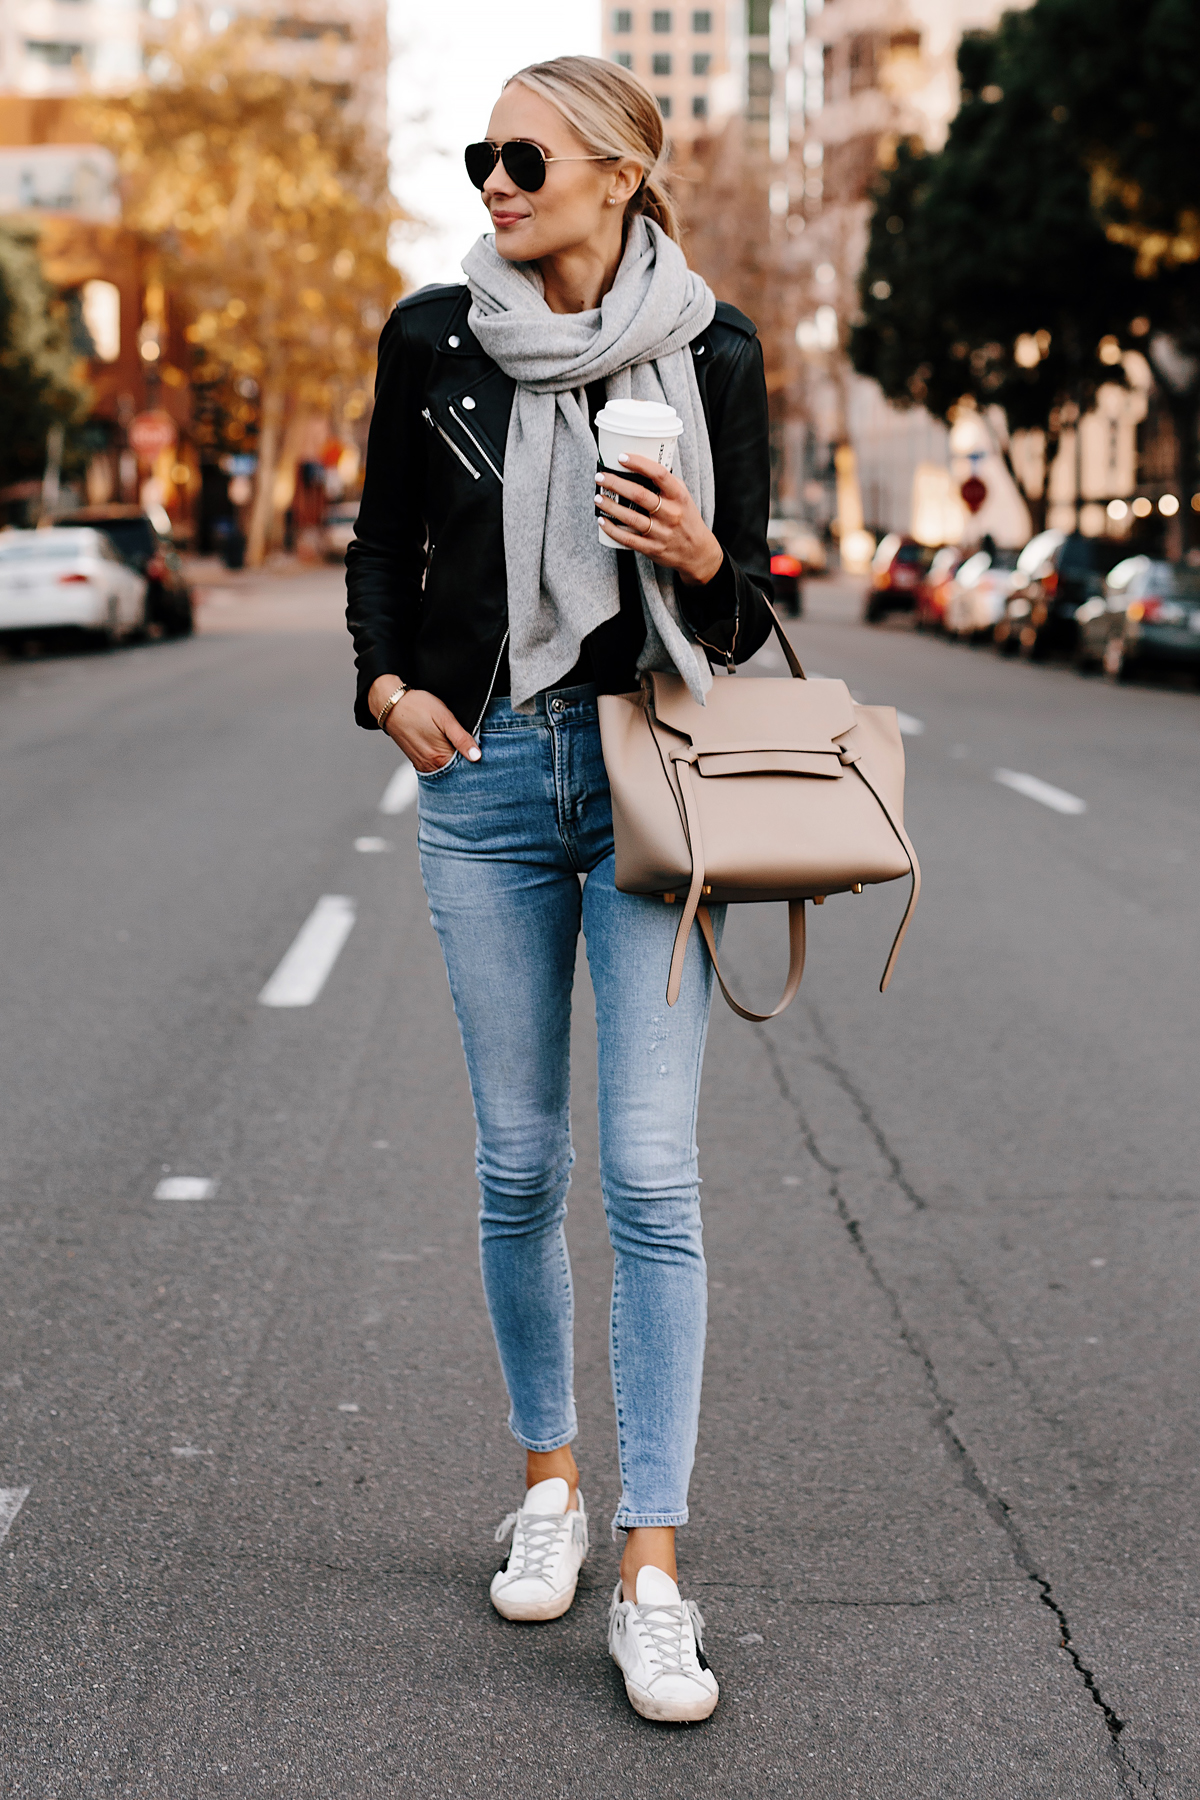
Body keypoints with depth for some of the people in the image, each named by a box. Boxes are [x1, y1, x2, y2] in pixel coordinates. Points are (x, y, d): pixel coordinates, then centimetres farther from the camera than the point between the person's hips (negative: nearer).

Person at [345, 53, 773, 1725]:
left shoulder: (710, 349, 1)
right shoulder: (433, 336, 4)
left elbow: (750, 602, 7)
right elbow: (383, 547, 15)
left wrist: (703, 558, -15)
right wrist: (389, 684, -2)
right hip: (487, 773, 2)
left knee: (651, 1174, -7)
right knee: (518, 1164, 8)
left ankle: (651, 1572, -2)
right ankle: (549, 1475, 29)